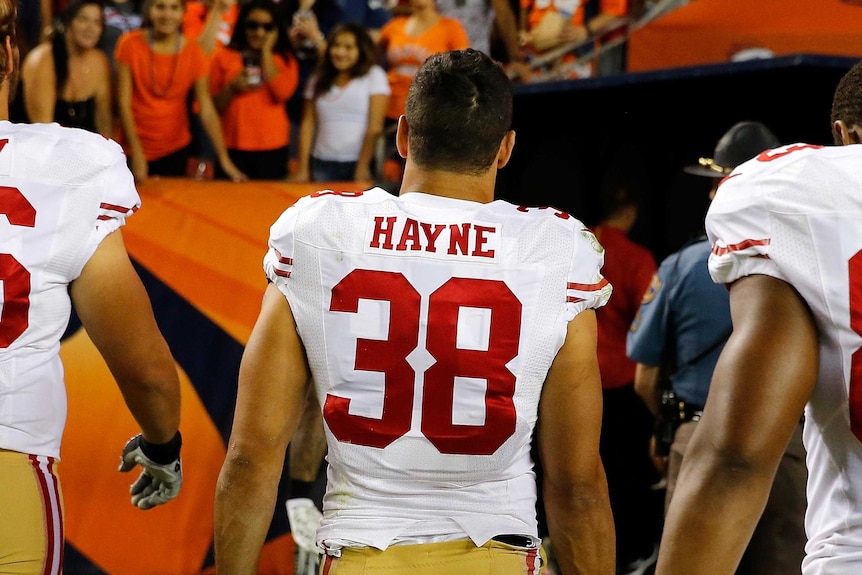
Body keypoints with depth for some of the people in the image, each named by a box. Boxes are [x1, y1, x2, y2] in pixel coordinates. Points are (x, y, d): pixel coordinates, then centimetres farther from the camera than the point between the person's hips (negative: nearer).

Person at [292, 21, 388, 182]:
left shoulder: (374, 76, 2)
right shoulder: (319, 80, 13)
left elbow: (375, 128, -5)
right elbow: (308, 125, 8)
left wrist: (363, 168, -11)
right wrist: (302, 169, 0)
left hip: (357, 163, -3)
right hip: (323, 164, 3)